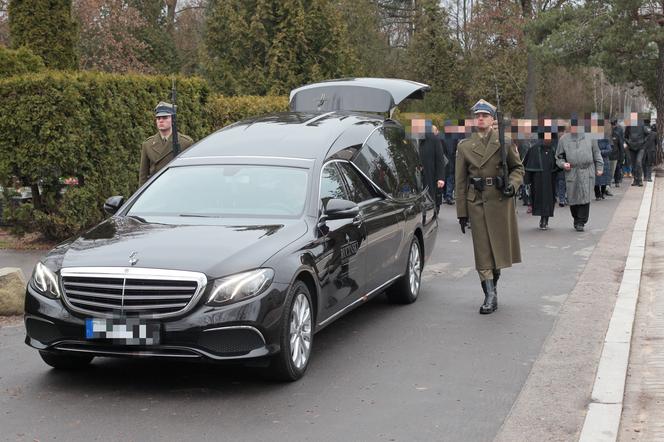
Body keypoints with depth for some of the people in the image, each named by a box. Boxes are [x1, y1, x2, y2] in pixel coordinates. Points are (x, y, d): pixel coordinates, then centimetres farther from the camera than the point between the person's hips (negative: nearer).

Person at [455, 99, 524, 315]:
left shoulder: (504, 143, 3)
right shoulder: (464, 146, 5)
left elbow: (518, 168, 11)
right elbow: (460, 182, 5)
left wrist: (512, 184, -12)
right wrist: (462, 212, 2)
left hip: (501, 201, 0)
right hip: (476, 203, 0)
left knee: (500, 247, 5)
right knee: (483, 250, -3)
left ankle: (492, 284, 29)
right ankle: (490, 296, -1)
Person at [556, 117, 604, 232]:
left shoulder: (589, 138, 10)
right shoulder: (564, 140, 9)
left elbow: (596, 153, 17)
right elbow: (559, 157, 14)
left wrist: (599, 167, 12)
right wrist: (563, 164, -5)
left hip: (587, 172, -1)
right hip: (571, 173, 1)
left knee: (585, 197, -9)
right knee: (573, 198, 2)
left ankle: (581, 222, -2)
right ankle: (577, 218, 24)